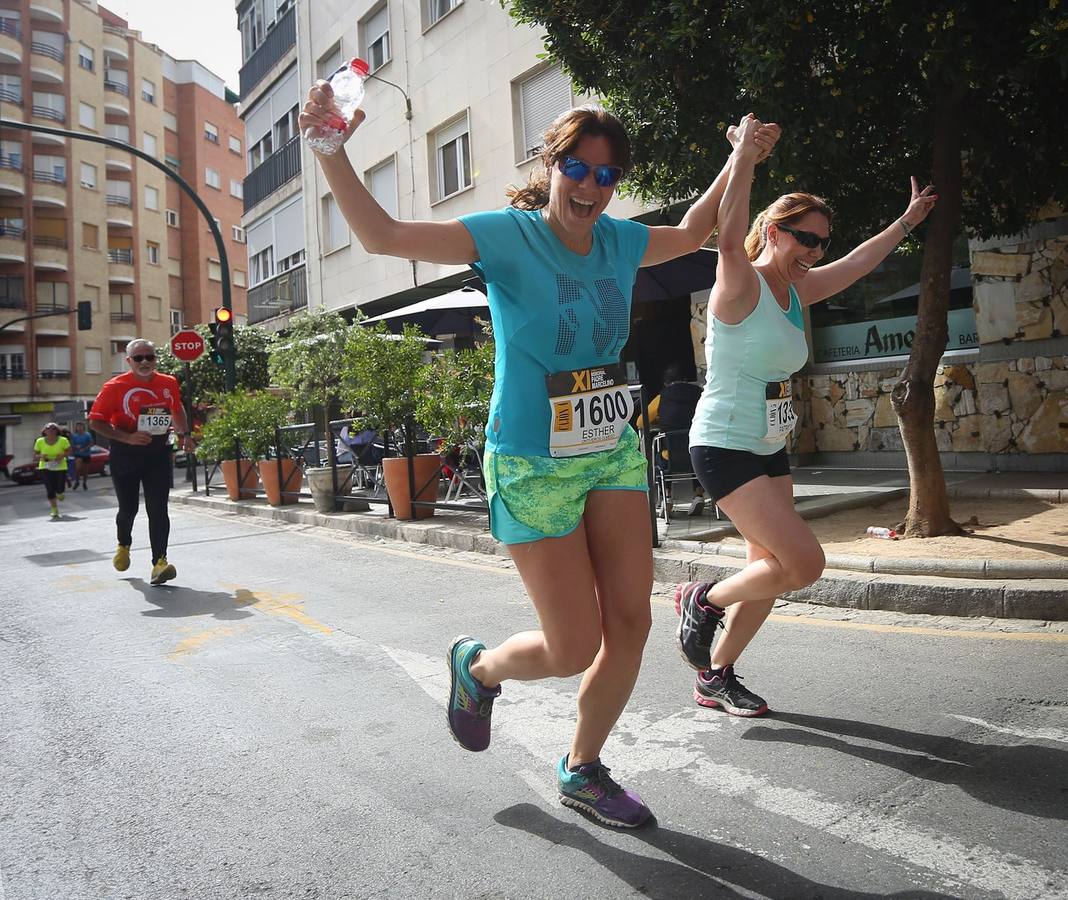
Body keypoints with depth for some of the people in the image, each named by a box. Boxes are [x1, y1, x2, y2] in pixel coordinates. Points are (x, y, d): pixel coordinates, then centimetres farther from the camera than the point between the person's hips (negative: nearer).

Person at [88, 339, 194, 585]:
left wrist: (184, 434, 11)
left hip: (158, 452, 2)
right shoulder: (115, 387, -8)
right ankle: (124, 545, 41)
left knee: (158, 509, -7)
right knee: (128, 508, 10)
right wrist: (127, 437, -21)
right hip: (125, 454, -2)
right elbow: (96, 422, -9)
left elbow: (177, 409, 24)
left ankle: (159, 562, -10)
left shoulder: (169, 383, 4)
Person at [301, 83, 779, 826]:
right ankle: (478, 667, 32)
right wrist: (331, 151, -30)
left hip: (616, 453, 6)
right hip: (534, 466, -6)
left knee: (630, 624, 4)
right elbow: (383, 235, -18)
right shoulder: (508, 236, -10)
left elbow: (691, 233, 28)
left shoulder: (618, 241, 7)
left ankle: (583, 769, 28)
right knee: (574, 649, -3)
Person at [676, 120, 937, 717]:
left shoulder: (797, 291, 11)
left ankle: (715, 675, 25)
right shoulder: (741, 286, -13)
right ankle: (703, 601, 10)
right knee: (805, 563, -13)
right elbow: (730, 241, -35)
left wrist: (908, 221, 34)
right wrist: (744, 160, -35)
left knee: (772, 569, 10)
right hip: (725, 447, -9)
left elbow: (858, 263, 26)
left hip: (771, 450, 9)